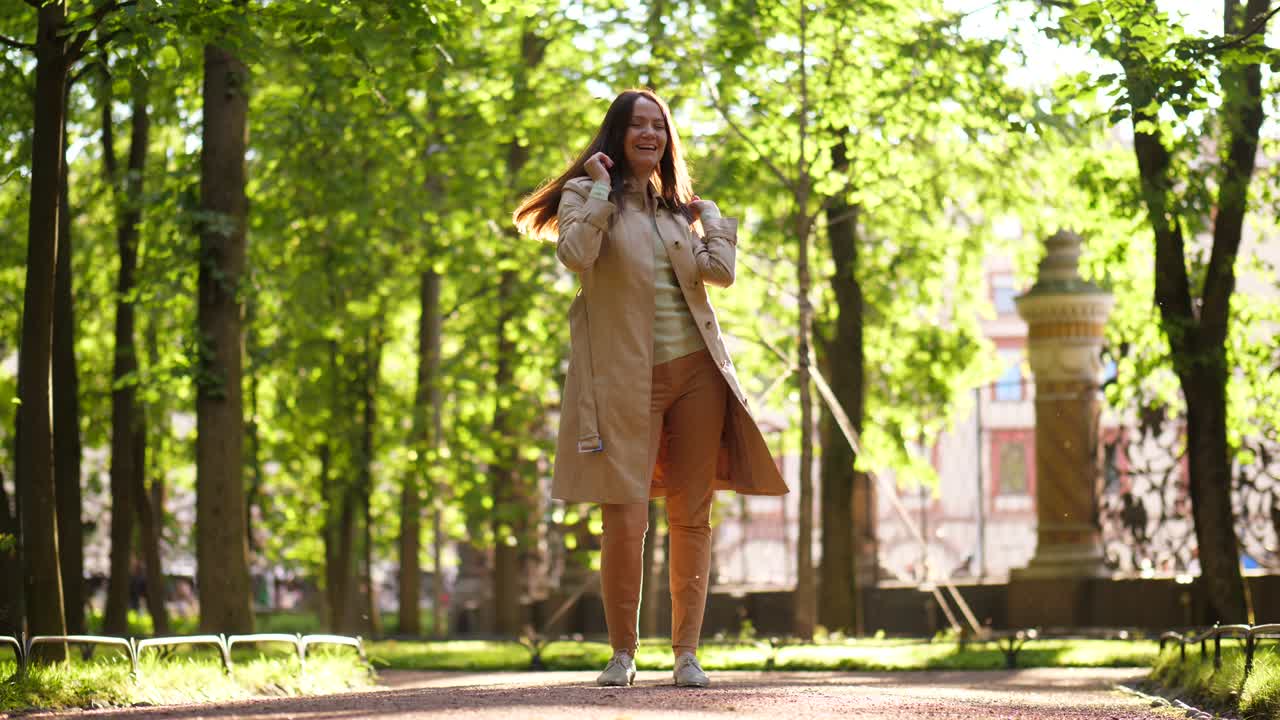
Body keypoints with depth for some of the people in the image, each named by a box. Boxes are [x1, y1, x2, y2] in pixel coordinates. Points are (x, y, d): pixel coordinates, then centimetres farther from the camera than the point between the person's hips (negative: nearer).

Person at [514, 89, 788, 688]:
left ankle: (687, 653, 7)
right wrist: (601, 188, -11)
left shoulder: (676, 205, 18)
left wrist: (710, 213, 12)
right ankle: (622, 653, 3)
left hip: (695, 370, 4)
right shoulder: (587, 194, 4)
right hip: (627, 379, -4)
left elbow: (722, 271, 5)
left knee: (692, 517, 2)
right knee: (625, 520, -10)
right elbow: (575, 255, -17)